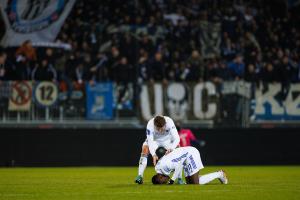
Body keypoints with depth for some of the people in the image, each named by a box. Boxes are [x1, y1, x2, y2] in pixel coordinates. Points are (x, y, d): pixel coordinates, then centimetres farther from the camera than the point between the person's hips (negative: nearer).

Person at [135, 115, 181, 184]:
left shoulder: (169, 122, -37)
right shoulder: (150, 125, -37)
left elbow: (176, 138, -38)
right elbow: (150, 141, -35)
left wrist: (171, 149, -55)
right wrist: (153, 154, -49)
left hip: (167, 140, 1)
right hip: (154, 139, -1)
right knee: (145, 150, -24)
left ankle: (179, 178, -9)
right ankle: (140, 176, -22)